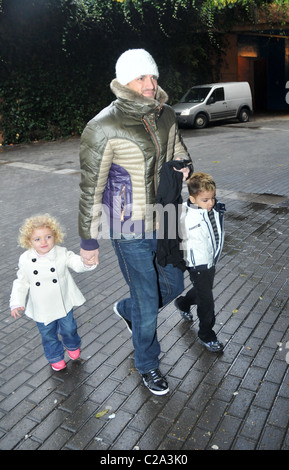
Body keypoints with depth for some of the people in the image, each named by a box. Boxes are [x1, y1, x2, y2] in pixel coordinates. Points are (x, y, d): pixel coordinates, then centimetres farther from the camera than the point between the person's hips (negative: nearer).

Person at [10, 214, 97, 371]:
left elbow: (77, 263, -20)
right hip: (41, 309, 1)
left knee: (68, 329, 18)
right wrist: (16, 303, -4)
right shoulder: (25, 260, -11)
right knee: (48, 335, 17)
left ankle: (73, 346, 52)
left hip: (64, 303, 0)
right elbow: (21, 282, 0)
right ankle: (56, 357, 45)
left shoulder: (62, 254, -14)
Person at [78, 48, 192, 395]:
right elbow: (91, 188, -13)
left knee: (173, 284, 21)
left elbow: (178, 152, 21)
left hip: (163, 223, 7)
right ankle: (147, 365, 36)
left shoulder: (165, 116, 1)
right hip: (130, 231, -6)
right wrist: (88, 240, -8)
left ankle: (126, 311, 51)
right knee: (147, 303, 6)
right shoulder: (103, 127, -18)